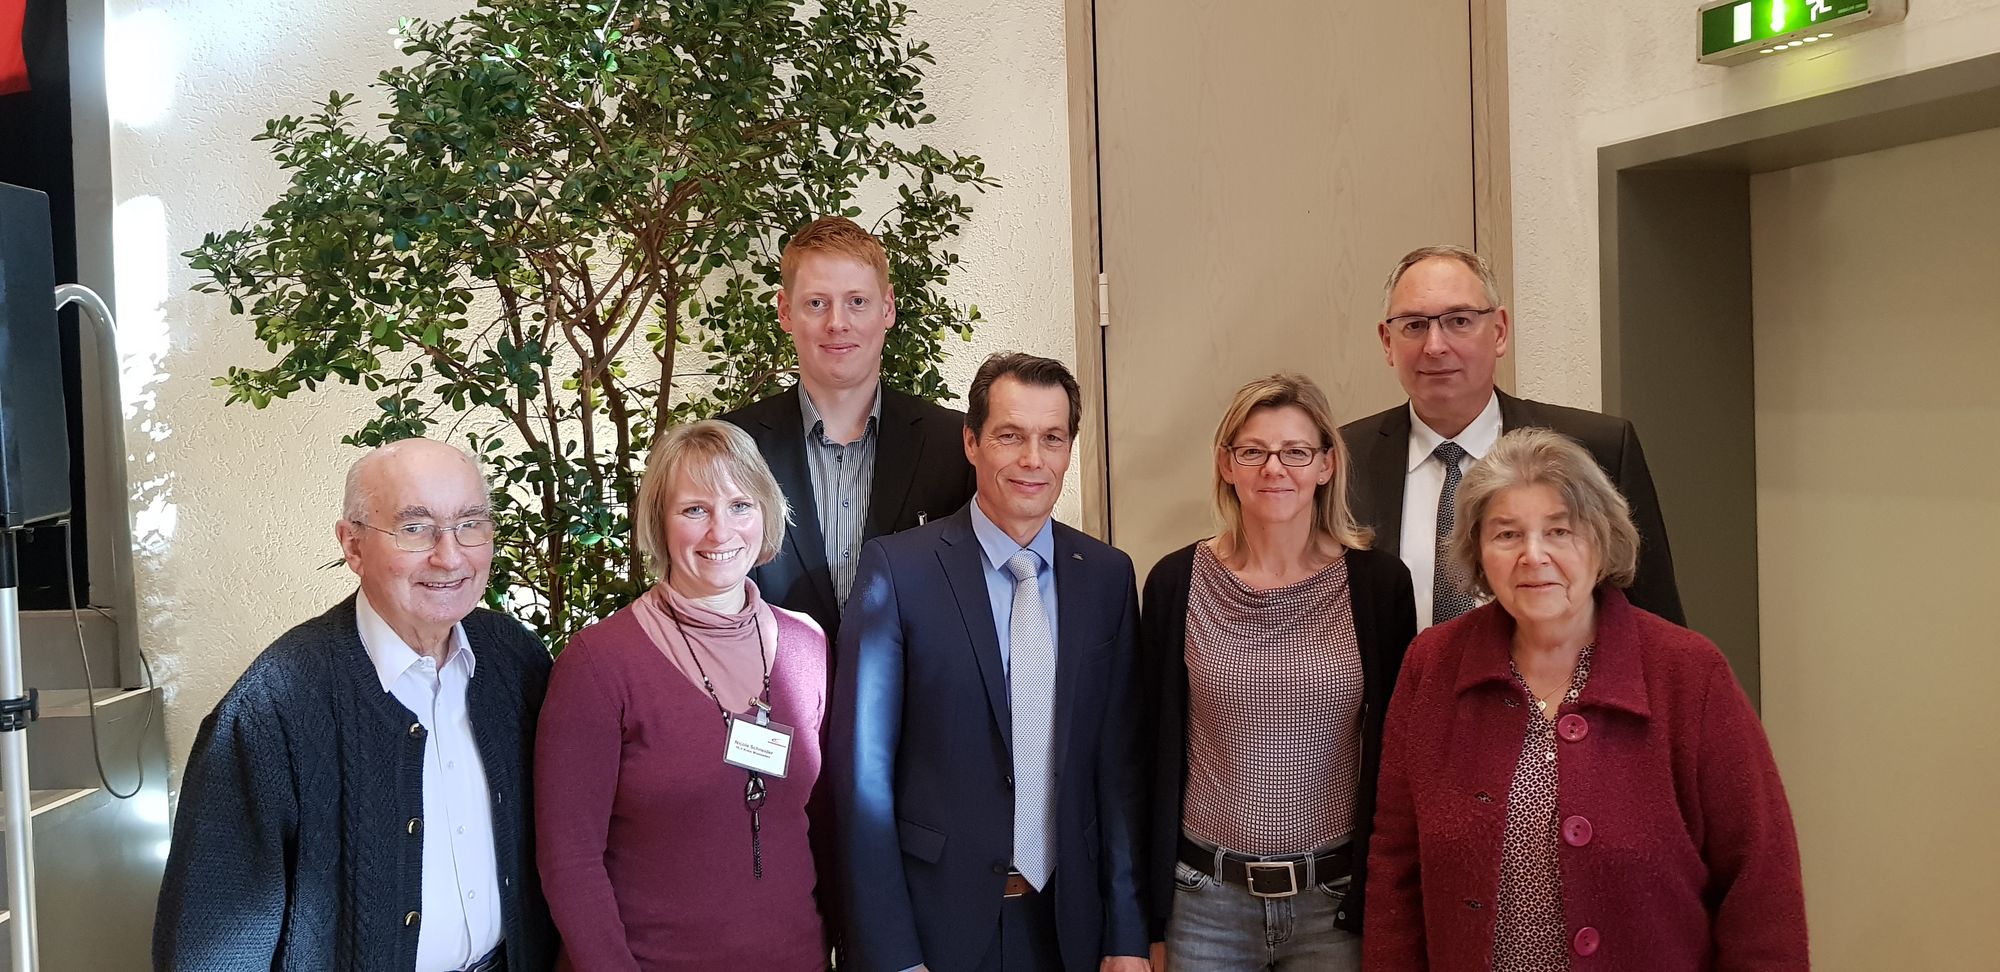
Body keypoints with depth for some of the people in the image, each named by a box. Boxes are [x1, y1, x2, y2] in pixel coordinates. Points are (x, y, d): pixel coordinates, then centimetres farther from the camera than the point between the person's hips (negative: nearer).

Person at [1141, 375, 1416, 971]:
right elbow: (1157, 750, 2)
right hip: (1205, 898, 0)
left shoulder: (1380, 583, -4)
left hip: (1338, 898, 0)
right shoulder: (1176, 581, -3)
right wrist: (1152, 912, 3)